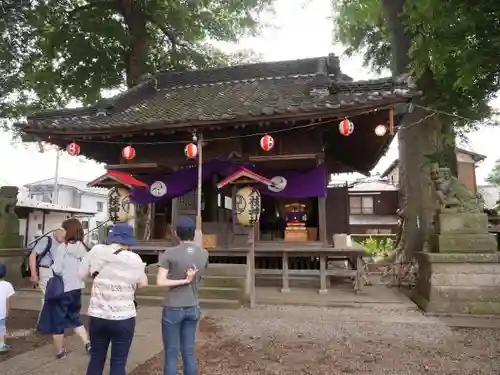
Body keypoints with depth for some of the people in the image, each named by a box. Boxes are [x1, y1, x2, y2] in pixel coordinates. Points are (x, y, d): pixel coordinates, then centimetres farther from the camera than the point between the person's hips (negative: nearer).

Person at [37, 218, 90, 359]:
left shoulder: (63, 247, -17)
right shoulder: (83, 248, -1)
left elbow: (57, 270, -18)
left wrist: (51, 266, 1)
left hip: (61, 289, -5)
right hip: (76, 289, 6)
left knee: (57, 321, 13)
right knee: (75, 317, 23)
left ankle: (60, 351, 24)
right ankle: (87, 343, 11)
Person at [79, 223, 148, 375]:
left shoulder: (96, 251, -5)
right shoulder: (134, 259, -10)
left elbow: (81, 275, 7)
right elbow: (143, 283, 4)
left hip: (97, 316, 3)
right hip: (123, 319, -3)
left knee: (96, 359, 20)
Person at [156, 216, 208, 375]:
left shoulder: (170, 253, -14)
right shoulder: (204, 254, -1)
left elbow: (160, 281, -17)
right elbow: (198, 278, 8)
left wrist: (184, 280, -14)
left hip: (173, 309, -4)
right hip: (193, 308, 4)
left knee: (171, 353, 9)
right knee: (189, 352, 15)